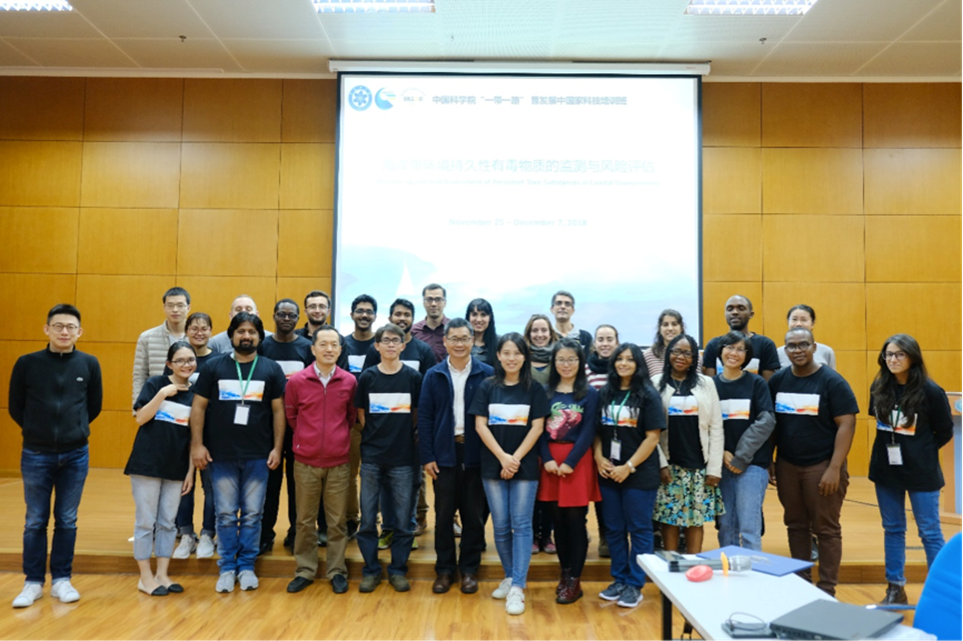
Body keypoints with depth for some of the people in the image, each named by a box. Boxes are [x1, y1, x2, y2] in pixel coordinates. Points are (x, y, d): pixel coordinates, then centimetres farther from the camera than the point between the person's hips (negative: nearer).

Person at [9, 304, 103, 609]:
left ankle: (61, 580, 22)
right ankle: (33, 582, 21)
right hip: (36, 455, -1)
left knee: (67, 521, 10)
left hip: (75, 455, 1)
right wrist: (36, 430, 8)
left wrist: (75, 428, 7)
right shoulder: (27, 363, -5)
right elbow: (15, 406, 4)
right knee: (35, 522, 8)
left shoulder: (89, 364, -3)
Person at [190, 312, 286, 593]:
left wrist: (277, 447, -2)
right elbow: (198, 406, 3)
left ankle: (247, 566, 21)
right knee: (225, 514, 7)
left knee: (252, 514, 7)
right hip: (221, 454, 0)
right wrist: (197, 444, -4)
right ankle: (227, 568, 21)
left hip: (258, 455, 0)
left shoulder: (271, 369, 4)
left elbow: (278, 410, 3)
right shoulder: (214, 367, 4)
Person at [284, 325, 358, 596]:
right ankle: (305, 570, 25)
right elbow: (290, 416, 9)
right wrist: (307, 438, 10)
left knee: (337, 520, 8)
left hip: (338, 462, 0)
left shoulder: (349, 382, -2)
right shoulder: (296, 381, -4)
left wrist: (340, 437, 7)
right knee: (305, 520, 10)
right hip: (305, 461, 0)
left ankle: (337, 571, 21)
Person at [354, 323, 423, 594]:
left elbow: (418, 415, 6)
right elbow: (361, 415, 8)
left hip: (403, 458, 0)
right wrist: (375, 437, 3)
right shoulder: (367, 377, 1)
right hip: (372, 457, 1)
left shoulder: (413, 377, -1)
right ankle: (370, 570, 22)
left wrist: (403, 436, 1)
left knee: (403, 520, 7)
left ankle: (398, 570, 22)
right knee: (367, 519, 7)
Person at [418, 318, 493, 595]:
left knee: (474, 516, 8)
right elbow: (424, 417, 2)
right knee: (444, 515, 9)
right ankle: (444, 570, 23)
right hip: (444, 454, 1)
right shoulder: (434, 376, 2)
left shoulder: (487, 374, -2)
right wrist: (427, 456, -4)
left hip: (475, 454, -1)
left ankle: (469, 569, 23)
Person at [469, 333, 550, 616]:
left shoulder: (534, 389, 1)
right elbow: (480, 425, -2)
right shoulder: (487, 387, 3)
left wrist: (515, 458, -12)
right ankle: (509, 577, 23)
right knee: (500, 526, 8)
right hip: (493, 465, 2)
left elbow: (537, 428, -4)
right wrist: (502, 457, -12)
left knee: (521, 525, -3)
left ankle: (517, 587, 0)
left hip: (525, 466, -1)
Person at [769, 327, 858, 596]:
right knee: (795, 526, 13)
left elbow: (847, 425, -10)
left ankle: (827, 590, 18)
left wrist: (835, 468, -15)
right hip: (786, 466, 4)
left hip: (821, 466, -4)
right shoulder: (778, 380, 3)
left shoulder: (832, 382, -8)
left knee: (826, 529, 6)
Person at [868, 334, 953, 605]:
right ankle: (895, 588, 25)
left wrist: (921, 451, 0)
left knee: (930, 532, 7)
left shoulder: (930, 391, -14)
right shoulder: (879, 388, -2)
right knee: (892, 529, 14)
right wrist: (892, 446, 4)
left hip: (921, 473, -4)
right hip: (885, 470, 4)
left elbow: (945, 432, -3)